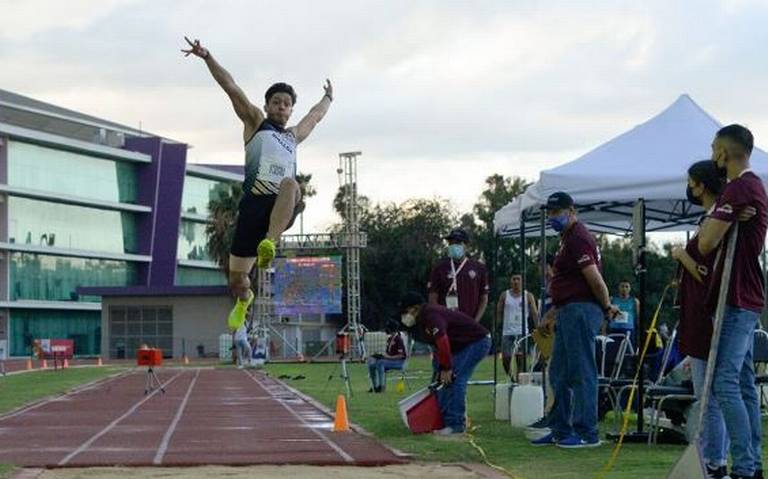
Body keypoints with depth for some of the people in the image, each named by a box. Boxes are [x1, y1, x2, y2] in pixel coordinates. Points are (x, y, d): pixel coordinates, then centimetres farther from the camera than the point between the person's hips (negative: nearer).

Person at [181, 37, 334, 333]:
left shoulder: (294, 136, 29)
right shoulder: (255, 122, 18)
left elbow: (315, 115, 49)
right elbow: (232, 89, 9)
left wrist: (328, 97, 63)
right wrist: (207, 58, 1)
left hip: (284, 208, 2)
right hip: (254, 204, -1)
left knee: (290, 185, -36)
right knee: (236, 280, 3)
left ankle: (269, 243, -49)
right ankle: (244, 299, 39)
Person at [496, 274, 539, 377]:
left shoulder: (528, 296, 4)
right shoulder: (504, 295, 8)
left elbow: (535, 314, 3)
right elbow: (498, 313, 11)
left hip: (522, 332, -1)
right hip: (507, 333, 1)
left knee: (520, 359, -8)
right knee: (505, 359, -1)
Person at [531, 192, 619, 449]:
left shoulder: (578, 238, -13)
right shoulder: (568, 238, 21)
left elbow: (594, 279, -18)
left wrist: (607, 307, -7)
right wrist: (556, 316, 22)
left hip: (581, 311, -11)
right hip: (569, 312, 11)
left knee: (581, 373, -7)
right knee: (559, 374, 13)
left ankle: (587, 433, -4)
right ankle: (560, 430, 19)